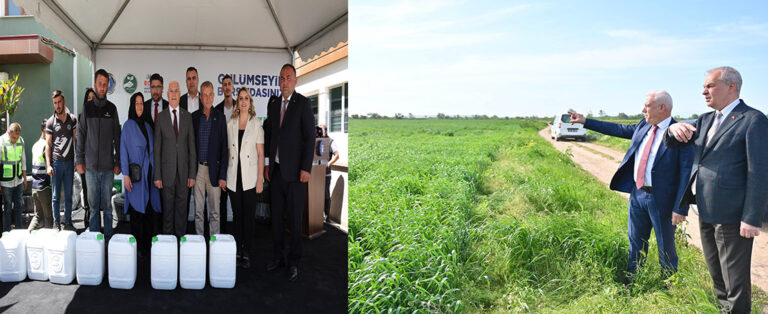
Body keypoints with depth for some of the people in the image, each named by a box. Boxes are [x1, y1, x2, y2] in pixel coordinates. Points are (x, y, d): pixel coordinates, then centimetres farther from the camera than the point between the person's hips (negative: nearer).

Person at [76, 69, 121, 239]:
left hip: (108, 166, -1)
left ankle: (108, 236, 12)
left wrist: (118, 162, 2)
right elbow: (80, 136, 7)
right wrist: (79, 161, 2)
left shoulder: (112, 108, 4)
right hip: (91, 166, 1)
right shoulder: (87, 108, 5)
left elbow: (117, 137, 5)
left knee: (107, 204, 4)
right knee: (93, 205, 6)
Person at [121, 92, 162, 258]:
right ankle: (137, 246, 7)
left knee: (150, 210, 4)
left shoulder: (148, 125, 13)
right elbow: (123, 151, -3)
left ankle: (147, 245, 12)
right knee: (137, 210, -1)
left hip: (150, 173, 4)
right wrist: (125, 174, -10)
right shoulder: (128, 125, 0)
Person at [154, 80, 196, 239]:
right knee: (168, 206, 5)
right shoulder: (161, 117, 1)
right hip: (167, 170, -1)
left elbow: (192, 147, 5)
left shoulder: (187, 116, 6)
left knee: (182, 205, 7)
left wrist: (192, 174, 1)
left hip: (183, 170, 1)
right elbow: (157, 149, 1)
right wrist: (157, 176, -4)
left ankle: (181, 236, 18)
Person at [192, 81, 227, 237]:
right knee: (198, 210, 8)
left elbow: (223, 147, -1)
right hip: (198, 168, 2)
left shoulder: (220, 116, 1)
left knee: (214, 211, 3)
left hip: (214, 168, -2)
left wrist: (223, 175, -6)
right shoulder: (194, 117, 7)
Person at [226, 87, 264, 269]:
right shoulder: (230, 125, 9)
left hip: (250, 177, -3)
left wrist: (260, 179, -7)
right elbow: (229, 151, 12)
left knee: (248, 215, 0)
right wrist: (225, 176, 7)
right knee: (237, 214, 8)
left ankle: (246, 253, 8)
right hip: (234, 177, 3)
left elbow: (261, 153, -2)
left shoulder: (256, 124, 1)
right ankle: (238, 250, 17)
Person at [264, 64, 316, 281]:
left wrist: (306, 168, -14)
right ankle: (278, 257, 25)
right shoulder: (272, 103, 11)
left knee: (295, 217, 2)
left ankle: (294, 262, 14)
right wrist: (266, 163, 11)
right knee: (276, 215, 12)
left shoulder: (303, 103, -6)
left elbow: (310, 137, -10)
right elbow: (268, 134, 15)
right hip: (276, 169, 6)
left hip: (294, 171, -5)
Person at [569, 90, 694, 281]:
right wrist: (585, 121, 17)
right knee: (636, 243, 19)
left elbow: (687, 173, -18)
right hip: (637, 194, 7)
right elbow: (619, 129, 18)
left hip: (661, 200, -7)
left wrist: (680, 208, -20)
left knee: (666, 249, 9)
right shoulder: (643, 126, 5)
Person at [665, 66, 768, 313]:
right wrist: (673, 129, -13)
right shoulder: (706, 120, 12)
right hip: (706, 211, 8)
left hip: (731, 214, -8)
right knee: (716, 273, 22)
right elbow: (673, 144, 12)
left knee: (735, 279, 3)